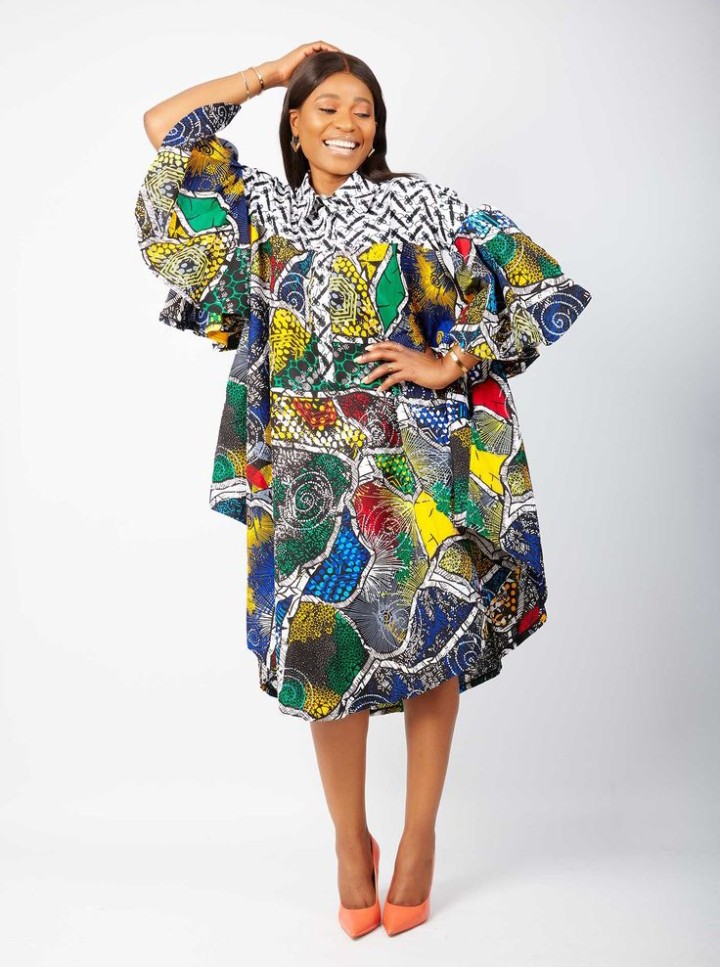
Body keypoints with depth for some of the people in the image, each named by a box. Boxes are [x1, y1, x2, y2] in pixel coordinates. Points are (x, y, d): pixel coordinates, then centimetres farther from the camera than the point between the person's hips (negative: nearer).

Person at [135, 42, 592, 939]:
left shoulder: (420, 201, 5)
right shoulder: (264, 209, 11)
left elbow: (525, 284, 2)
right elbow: (164, 125, 10)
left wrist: (449, 366, -8)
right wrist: (273, 69, 12)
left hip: (420, 461, -1)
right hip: (313, 469, 1)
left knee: (428, 638, 5)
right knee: (329, 642, 2)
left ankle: (419, 834, 23)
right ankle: (350, 840, 22)